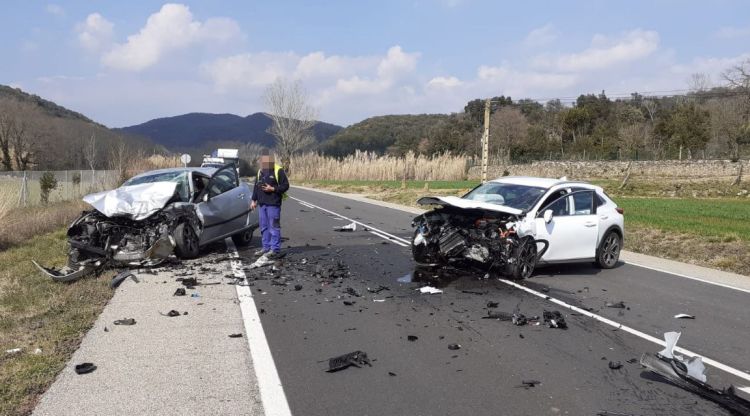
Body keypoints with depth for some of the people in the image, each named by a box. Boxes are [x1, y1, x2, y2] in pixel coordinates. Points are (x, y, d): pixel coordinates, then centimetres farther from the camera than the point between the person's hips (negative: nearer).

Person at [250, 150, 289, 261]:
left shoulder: (278, 171, -7)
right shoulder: (260, 171, 16)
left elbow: (285, 185, -10)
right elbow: (256, 186, 22)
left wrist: (272, 189, -17)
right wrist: (254, 200, 18)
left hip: (273, 204, -8)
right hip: (262, 204, 8)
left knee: (274, 227, -6)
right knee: (264, 227, 12)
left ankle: (274, 249, -3)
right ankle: (266, 247, 21)